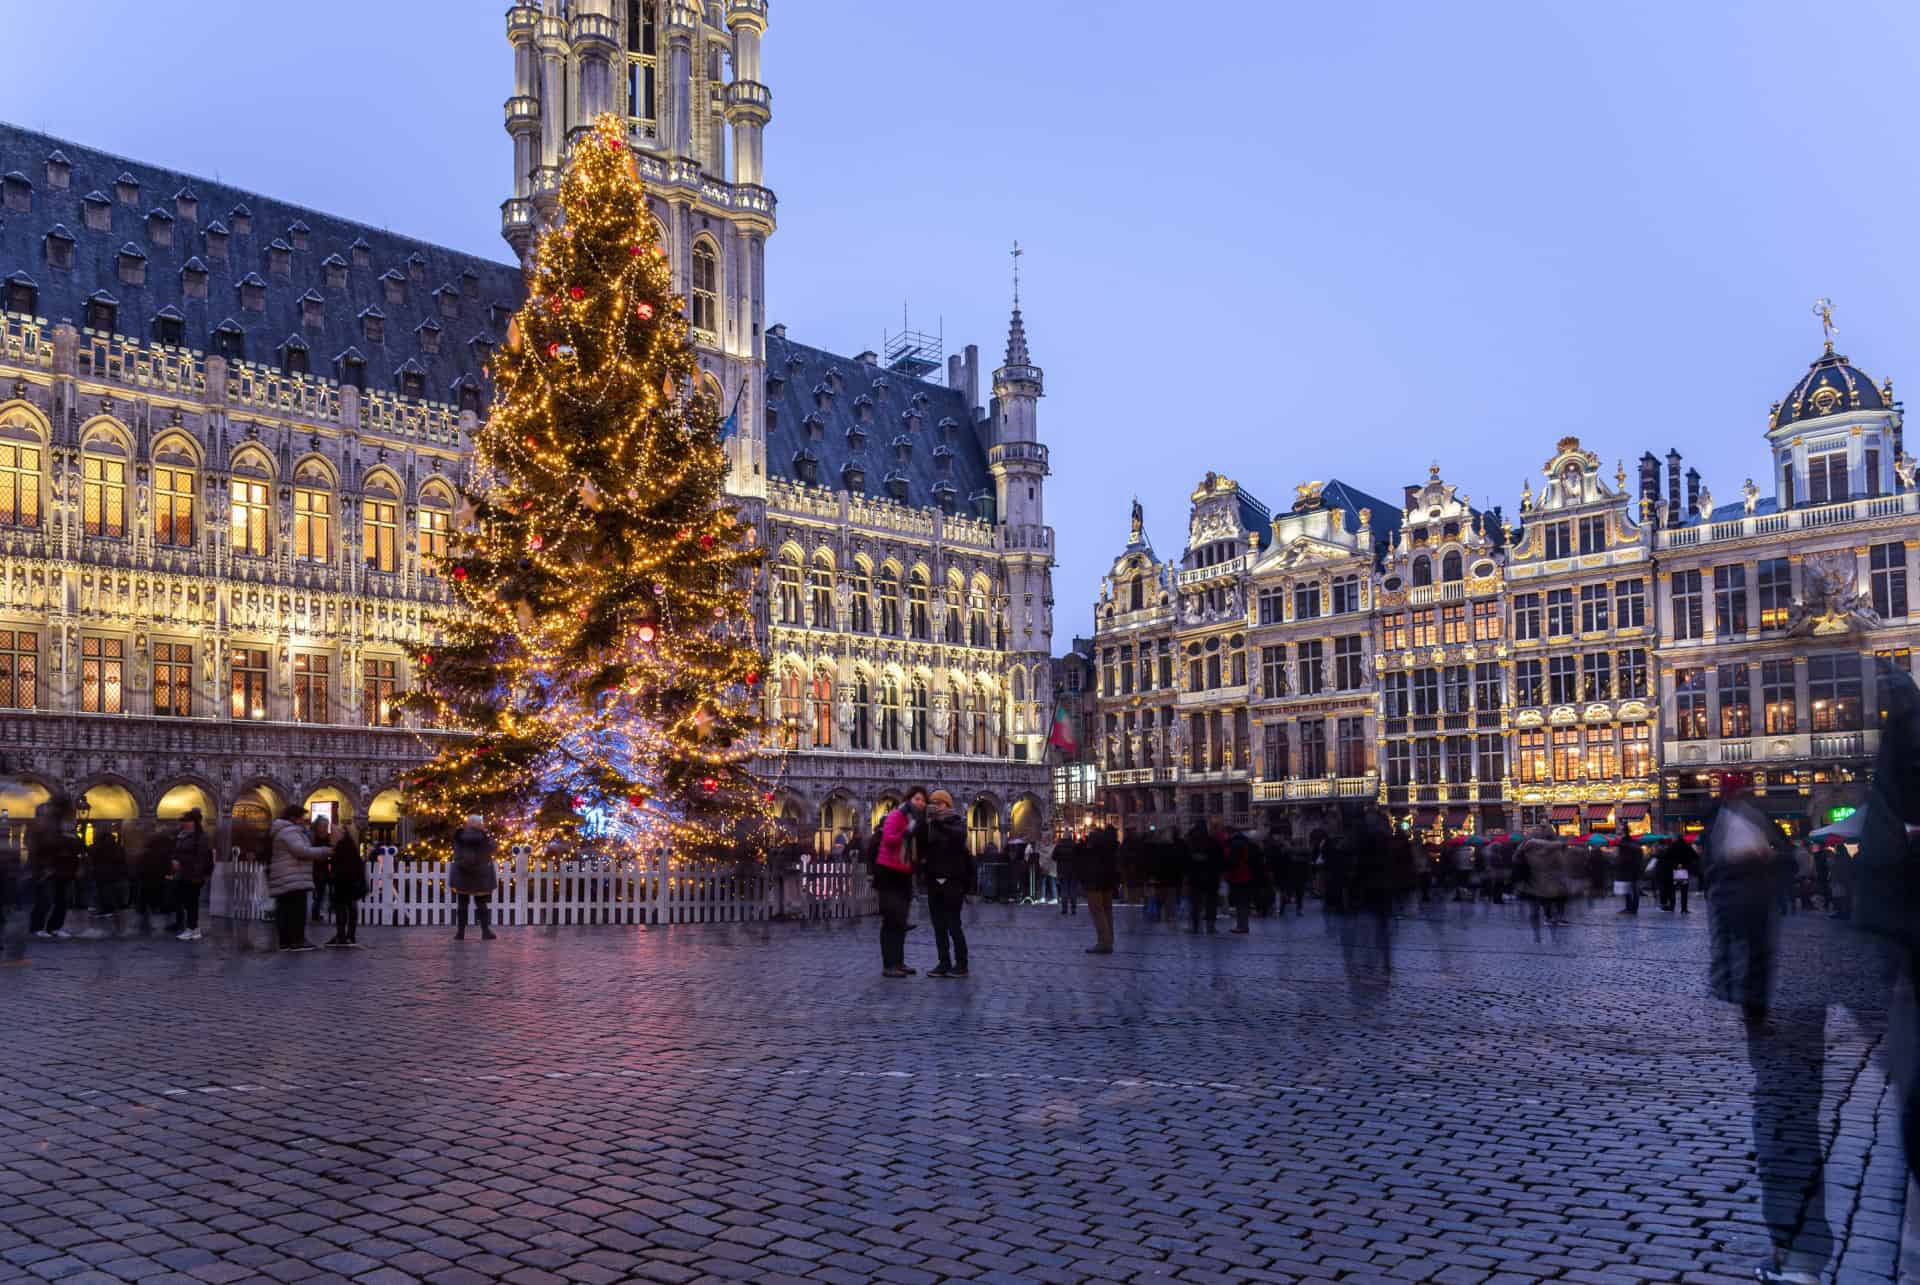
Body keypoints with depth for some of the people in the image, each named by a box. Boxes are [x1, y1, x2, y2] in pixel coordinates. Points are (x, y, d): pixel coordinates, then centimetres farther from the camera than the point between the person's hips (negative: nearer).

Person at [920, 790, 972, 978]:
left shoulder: (957, 821, -2)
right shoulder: (929, 825, 10)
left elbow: (959, 836, -25)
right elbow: (922, 847, 6)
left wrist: (939, 823, -34)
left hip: (953, 880, -5)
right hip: (933, 879, 5)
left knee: (953, 924, -5)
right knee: (938, 925, 7)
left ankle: (961, 965, 2)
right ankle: (944, 964, 13)